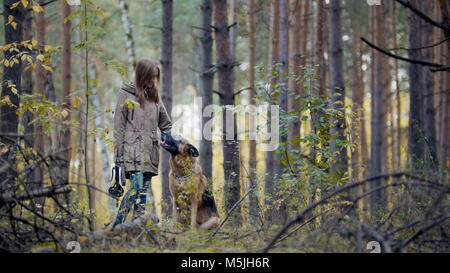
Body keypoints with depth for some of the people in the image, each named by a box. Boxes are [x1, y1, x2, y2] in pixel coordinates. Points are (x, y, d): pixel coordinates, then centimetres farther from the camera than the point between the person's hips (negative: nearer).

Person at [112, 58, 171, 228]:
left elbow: (165, 124, 24)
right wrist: (118, 156, -6)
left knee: (144, 188, -3)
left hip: (149, 151, 5)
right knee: (138, 186, -17)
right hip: (132, 149, -5)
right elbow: (119, 127, 0)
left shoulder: (154, 96, 18)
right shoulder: (126, 94, 3)